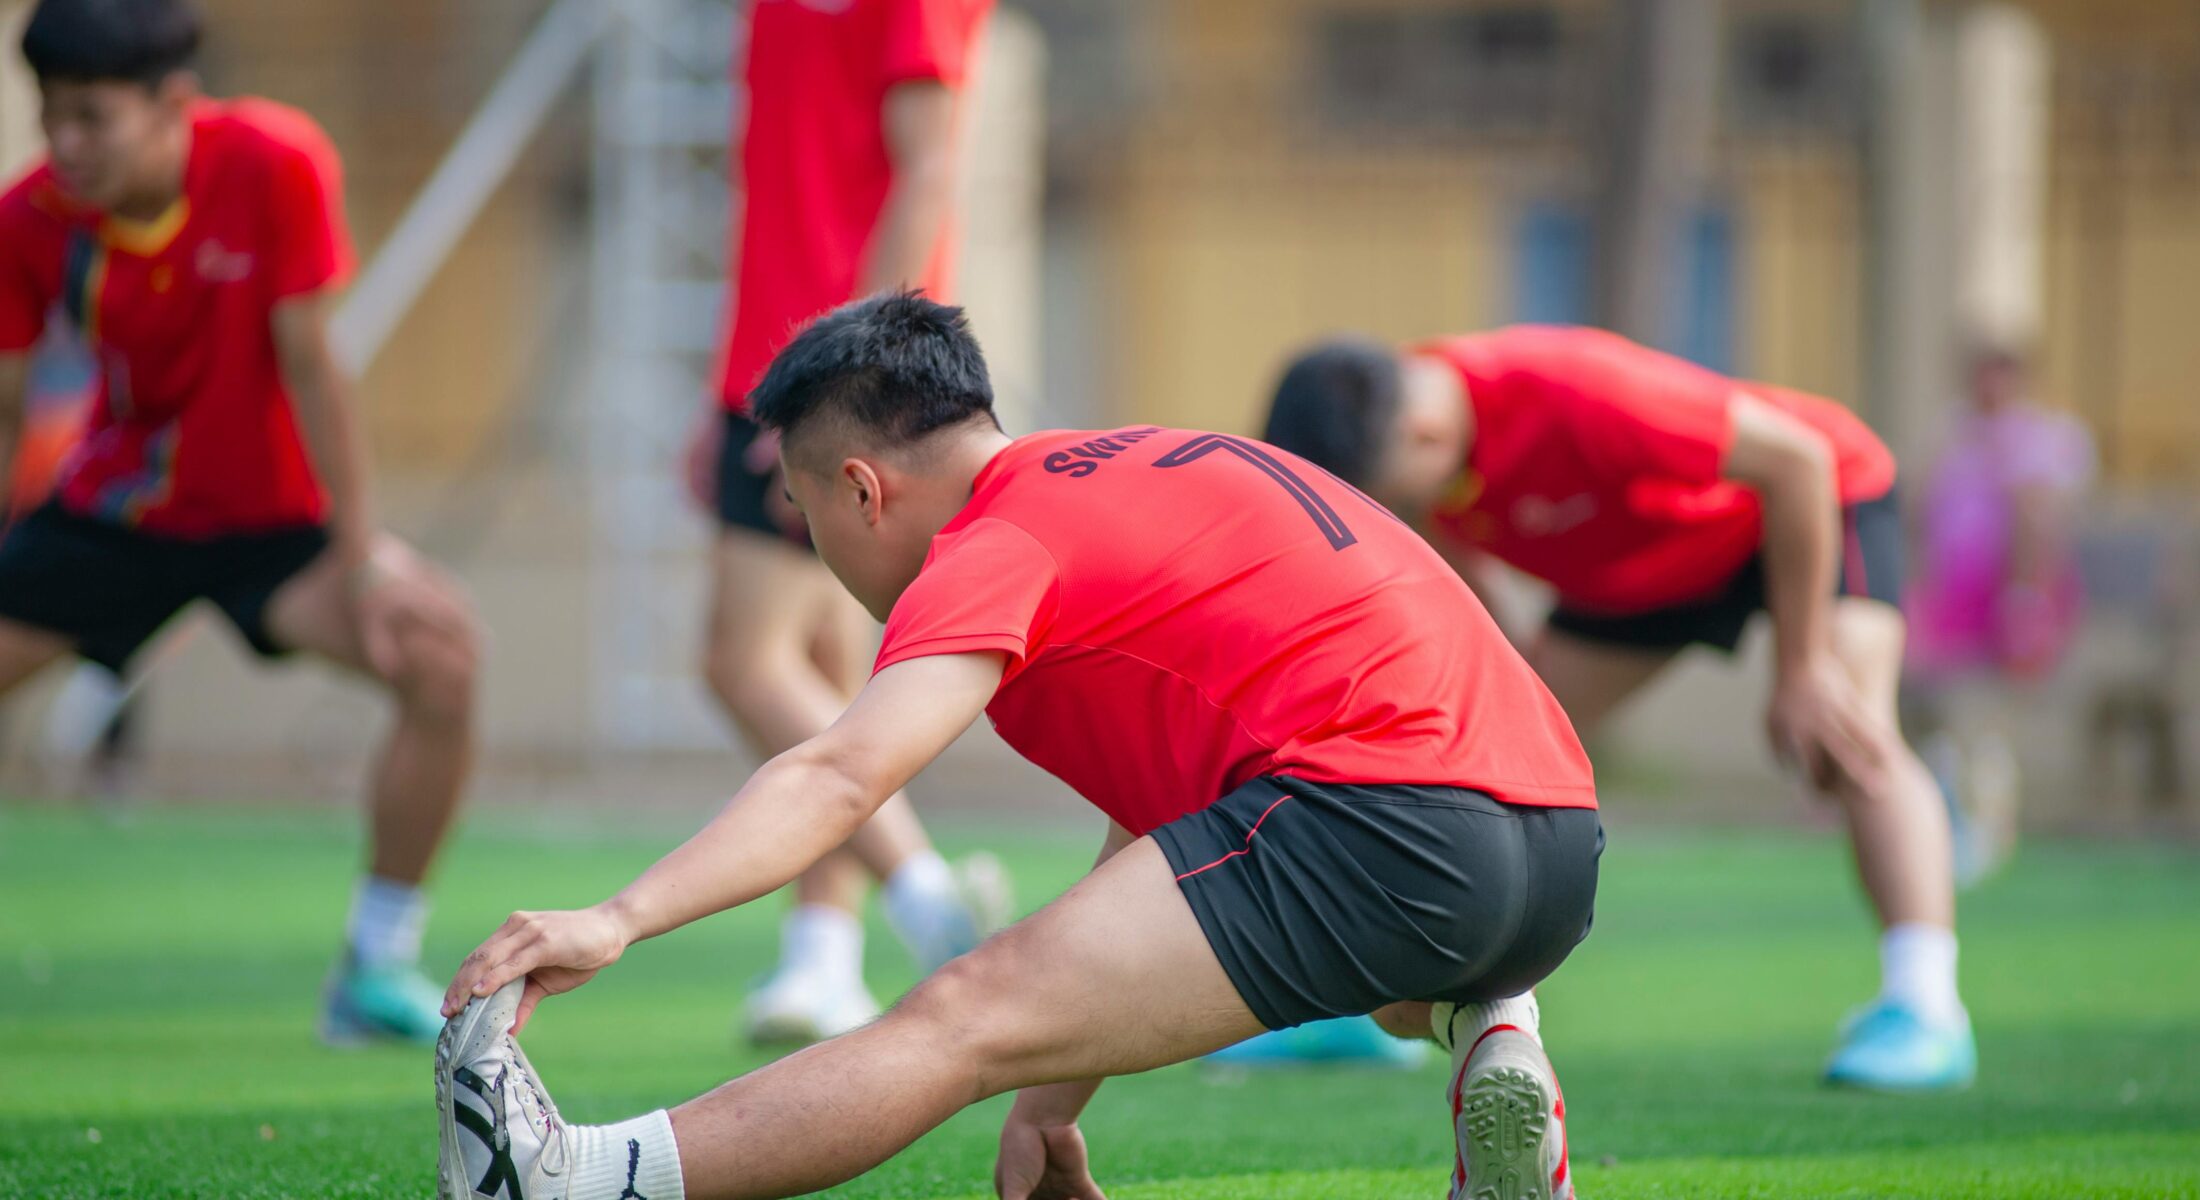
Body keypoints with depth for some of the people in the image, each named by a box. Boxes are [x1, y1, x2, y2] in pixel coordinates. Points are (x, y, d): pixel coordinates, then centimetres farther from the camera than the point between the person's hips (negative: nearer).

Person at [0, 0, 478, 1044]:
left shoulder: (272, 166, -24)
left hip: (272, 512, -2)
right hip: (111, 512, 3)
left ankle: (379, 969, -13)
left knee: (439, 659, -26)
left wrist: (360, 553, -20)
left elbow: (307, 362, -20)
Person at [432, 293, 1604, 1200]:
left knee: (970, 1019, -15)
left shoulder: (1000, 547, 0)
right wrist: (1056, 1096, 28)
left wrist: (618, 919, -27)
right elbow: (1167, 821, 30)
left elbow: (841, 773, -18)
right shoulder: (1127, 469, 27)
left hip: (1376, 814, -9)